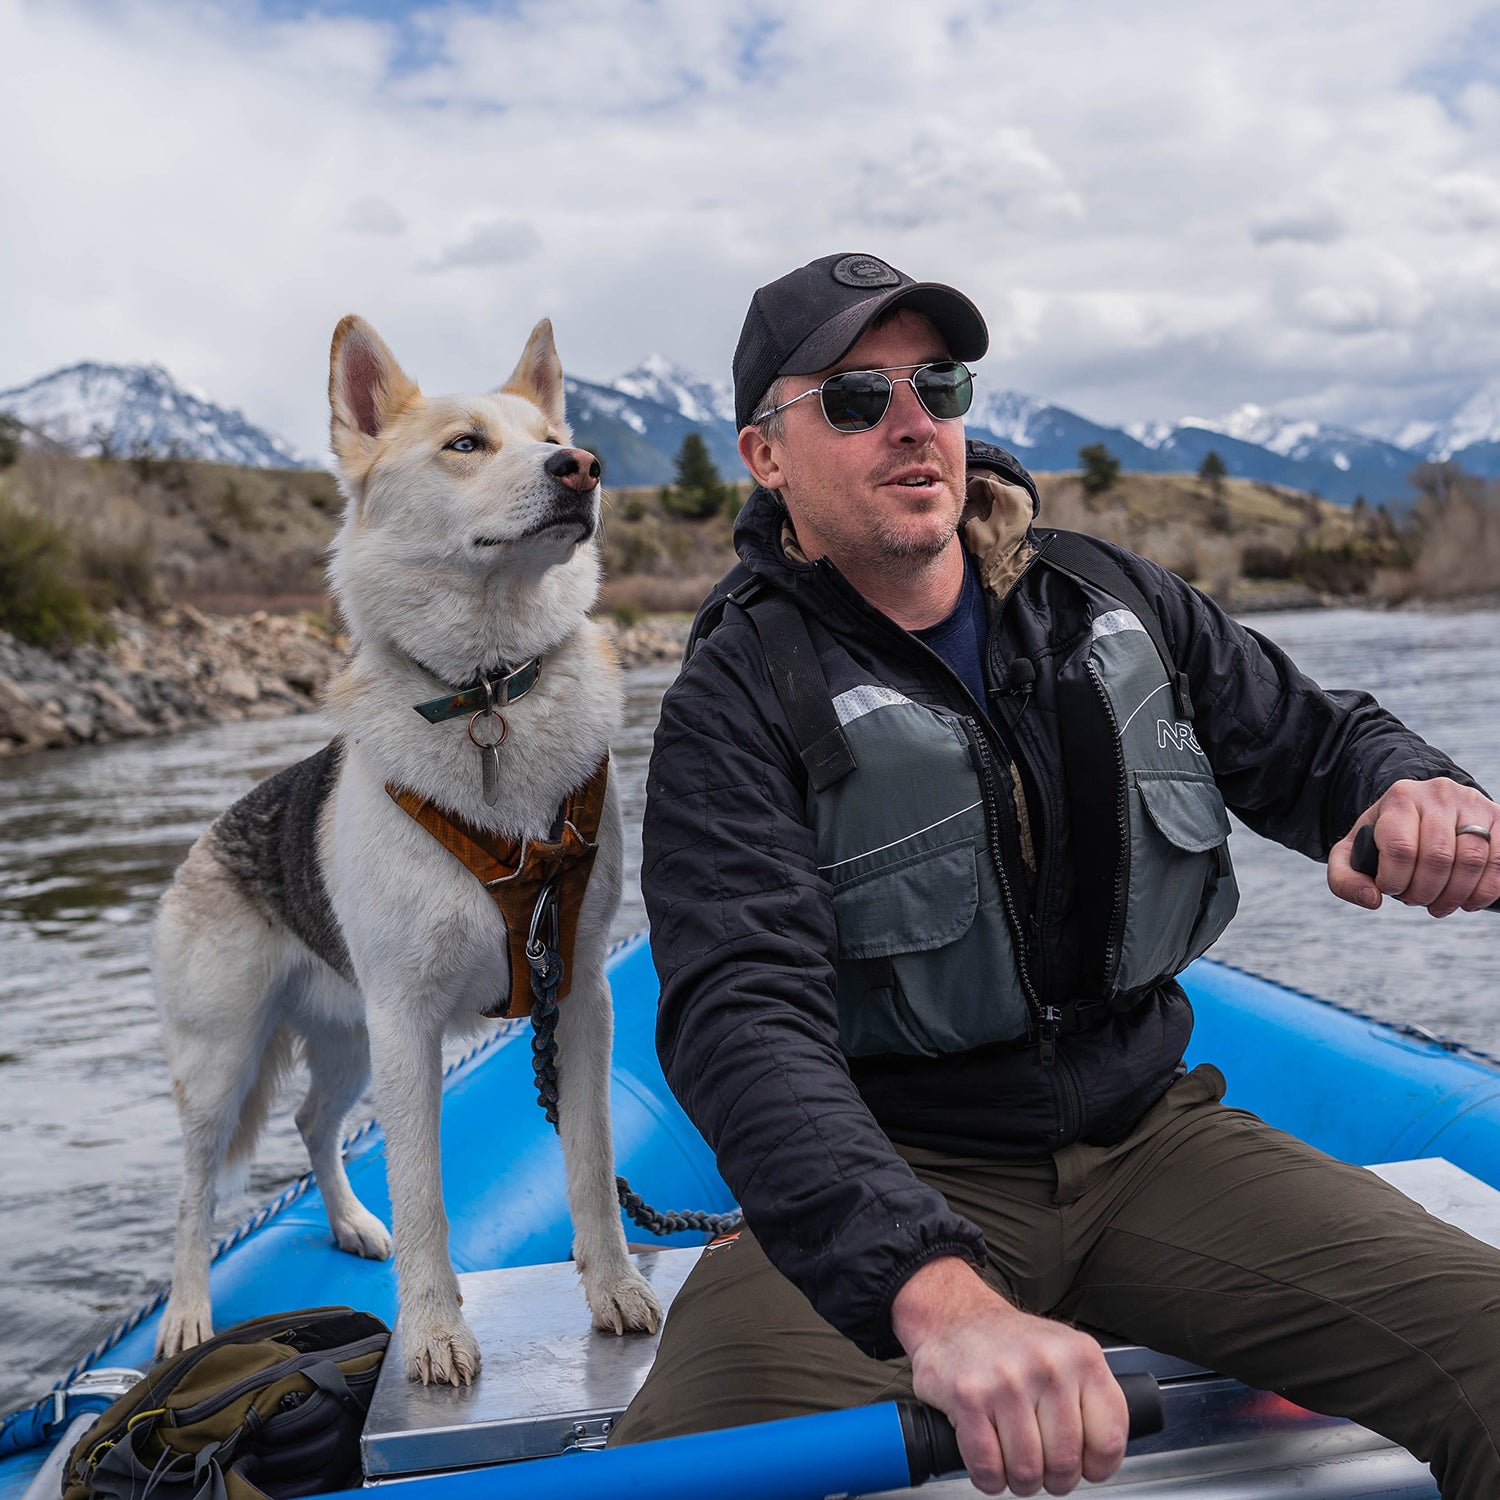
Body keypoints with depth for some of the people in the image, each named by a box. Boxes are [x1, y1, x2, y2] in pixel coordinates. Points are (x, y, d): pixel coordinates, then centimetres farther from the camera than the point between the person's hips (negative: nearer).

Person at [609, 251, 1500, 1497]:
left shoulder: (1114, 601, 5)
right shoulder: (742, 705, -11)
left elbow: (1316, 739, 14)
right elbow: (743, 1019, -25)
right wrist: (935, 1291, -43)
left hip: (1145, 1133, 4)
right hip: (894, 1180, -3)